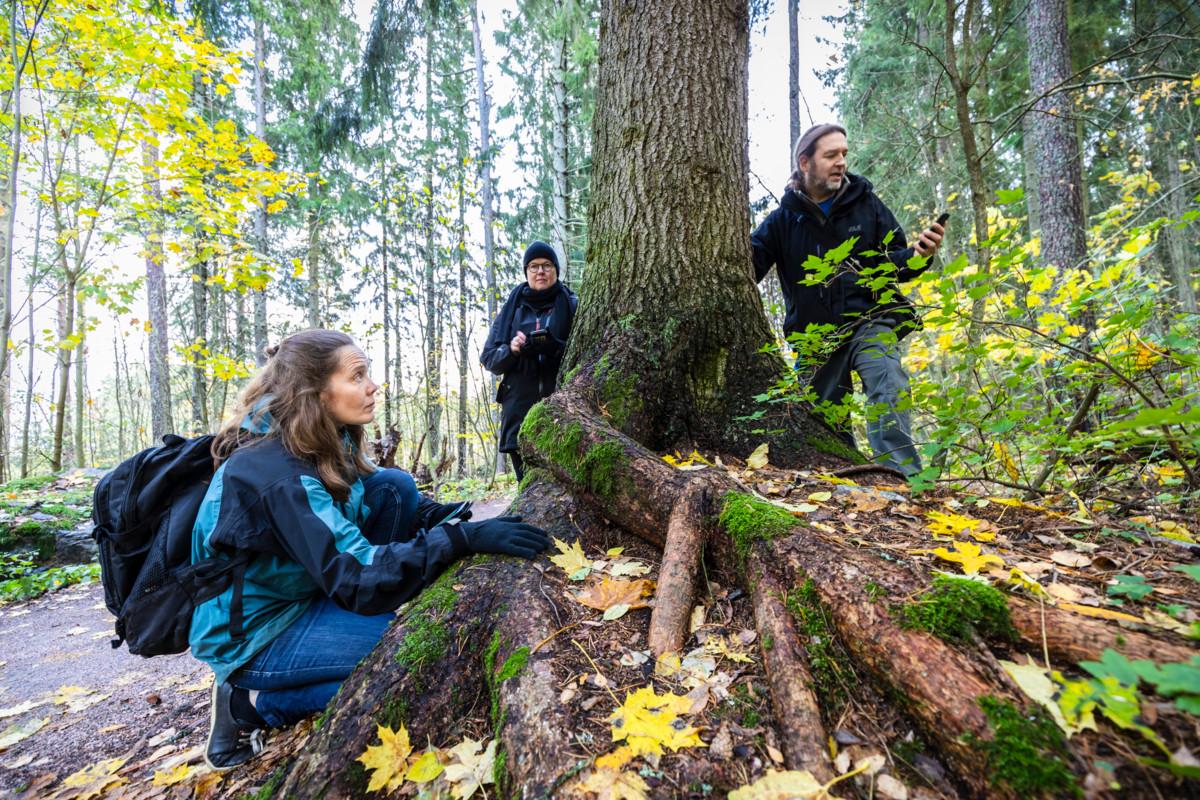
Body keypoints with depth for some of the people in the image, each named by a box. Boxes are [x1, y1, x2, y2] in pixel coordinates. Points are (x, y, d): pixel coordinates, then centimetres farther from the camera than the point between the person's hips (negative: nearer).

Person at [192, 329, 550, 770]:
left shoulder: (325, 442, -4)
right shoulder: (276, 473, -30)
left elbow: (386, 503, 2)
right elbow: (356, 577, -35)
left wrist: (458, 517, -14)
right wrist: (460, 538, -38)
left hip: (300, 592, 8)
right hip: (251, 635, -7)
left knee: (393, 486, -8)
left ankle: (354, 623, 2)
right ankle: (252, 704, -2)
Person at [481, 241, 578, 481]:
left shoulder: (571, 306, 9)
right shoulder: (512, 308, 16)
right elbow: (489, 358, 12)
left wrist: (556, 348, -17)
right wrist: (511, 350, -9)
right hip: (520, 407, 2)